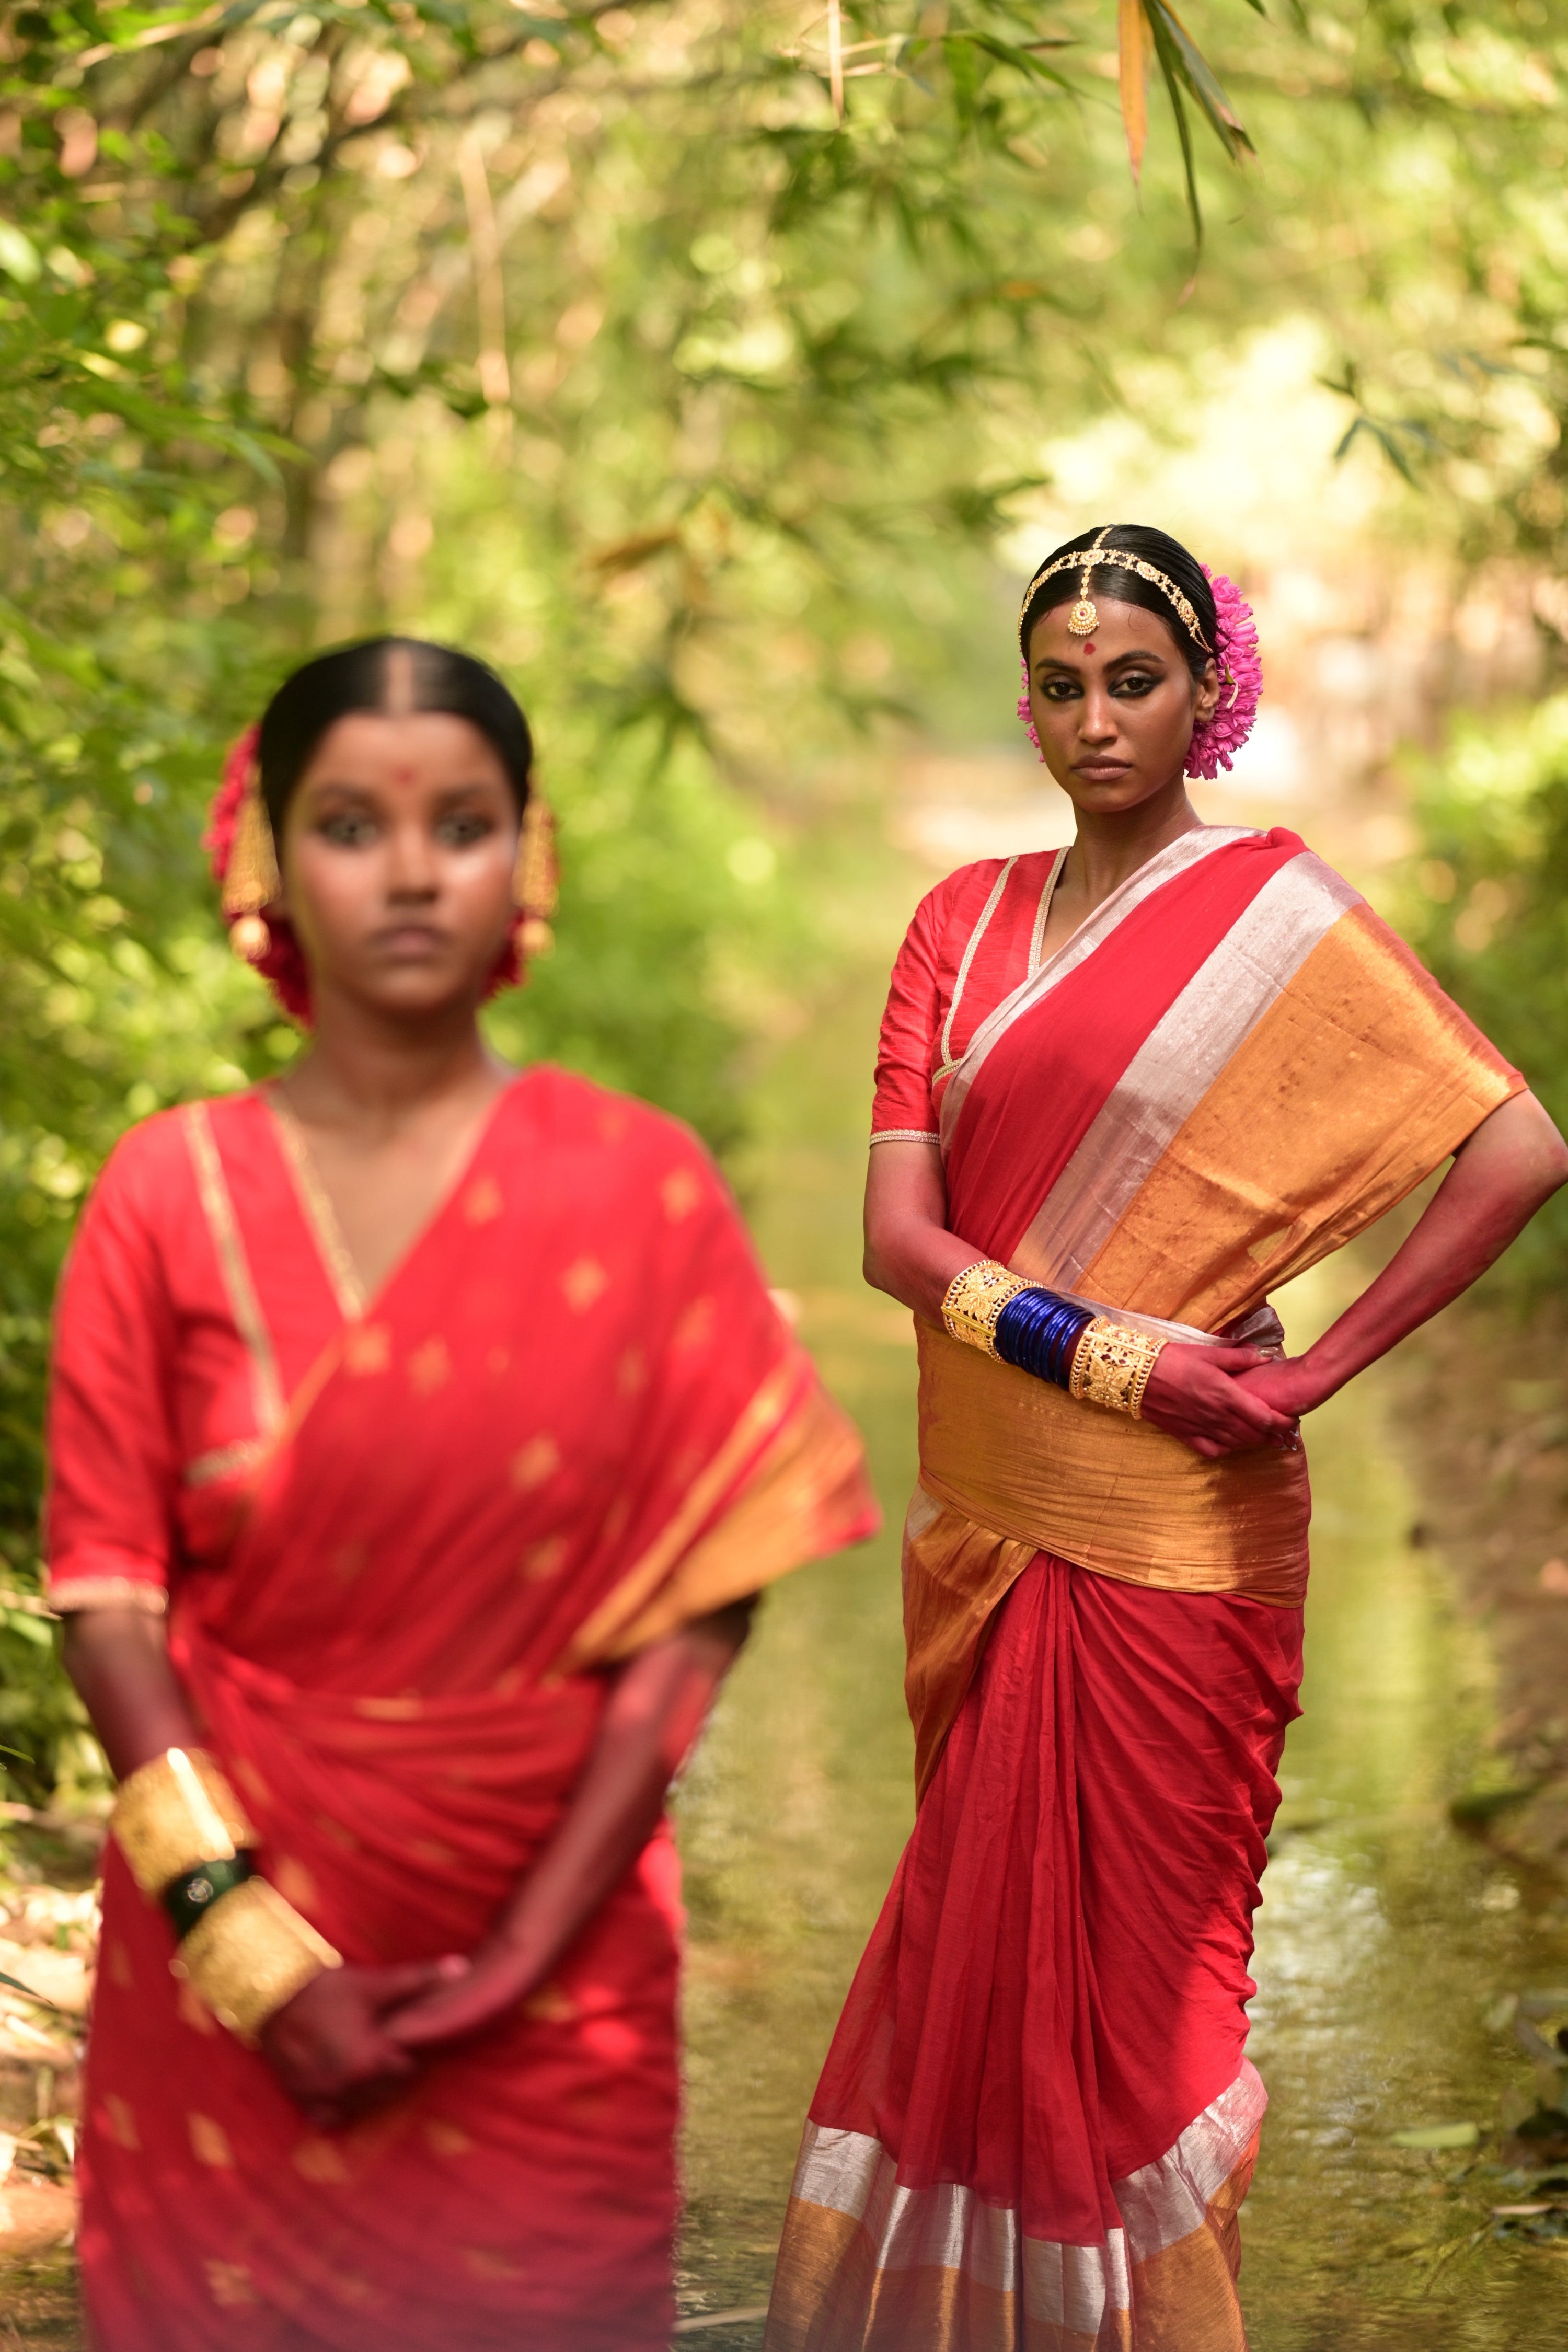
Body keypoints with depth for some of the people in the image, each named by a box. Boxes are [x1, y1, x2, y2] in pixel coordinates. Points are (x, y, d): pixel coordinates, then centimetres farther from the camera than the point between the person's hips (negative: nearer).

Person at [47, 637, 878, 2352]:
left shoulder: (639, 1191, -3)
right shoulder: (169, 1194, -1)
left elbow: (697, 1610, -6)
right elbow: (106, 1587, -5)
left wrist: (527, 1951, -14)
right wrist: (246, 1945, -14)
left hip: (545, 1968, 0)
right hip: (233, 1950, 0)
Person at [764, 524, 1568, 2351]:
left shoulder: (1277, 913, -5)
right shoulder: (967, 918, 8)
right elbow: (899, 1233, -1)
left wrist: (1316, 1373, -14)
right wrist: (1101, 1352, -16)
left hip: (1170, 1534, -5)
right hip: (986, 1515, 5)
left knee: (1128, 1949, 2)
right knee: (984, 1933, 13)